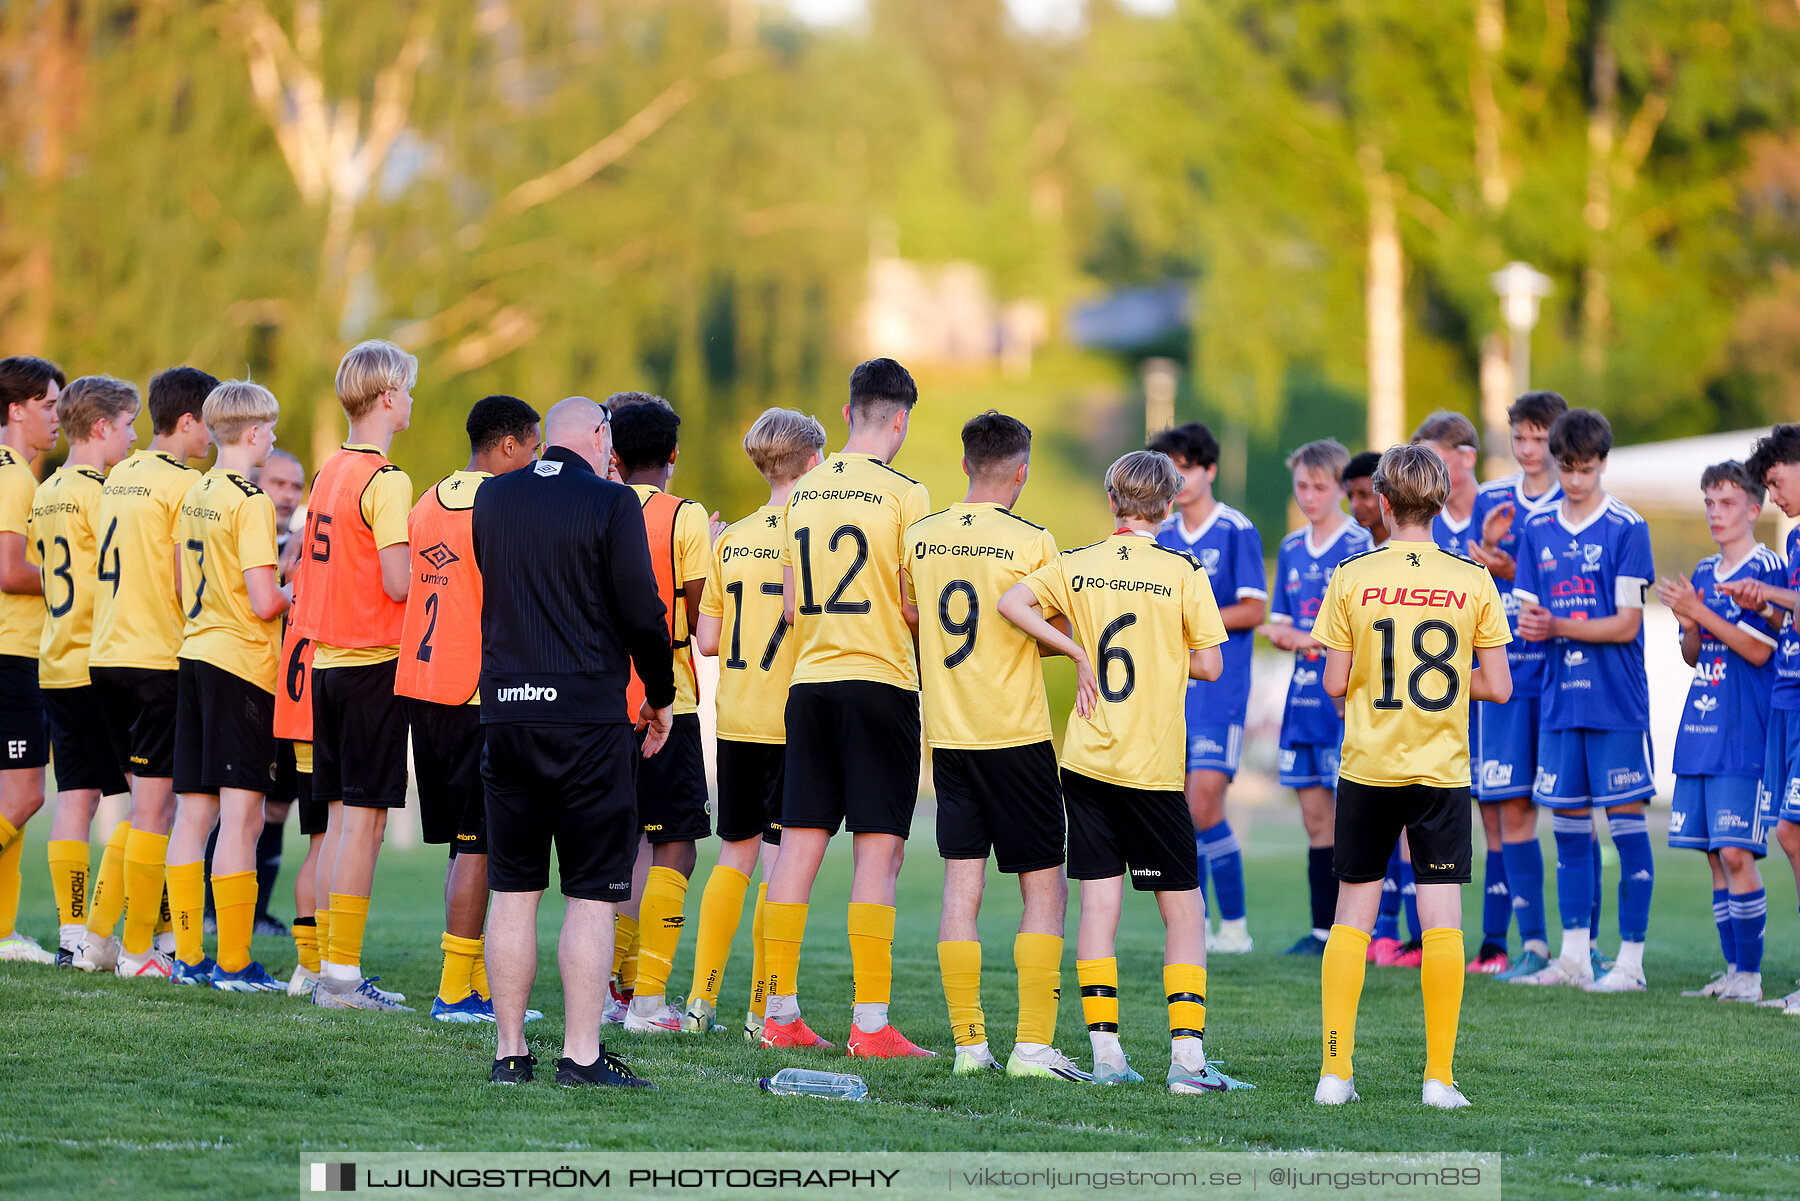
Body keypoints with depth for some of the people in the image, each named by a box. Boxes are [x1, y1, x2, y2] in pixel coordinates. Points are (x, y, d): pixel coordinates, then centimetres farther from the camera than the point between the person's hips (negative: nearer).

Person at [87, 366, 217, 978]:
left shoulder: (119, 478, 14)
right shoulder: (182, 484, -11)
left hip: (107, 653, 8)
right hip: (160, 658, -8)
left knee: (143, 800, 16)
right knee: (155, 806, -3)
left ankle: (99, 932, 14)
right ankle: (138, 950, -1)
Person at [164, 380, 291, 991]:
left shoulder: (196, 496, 11)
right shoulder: (250, 501, -13)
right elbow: (264, 601, -18)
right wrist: (297, 593, 2)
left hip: (195, 654, 8)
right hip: (243, 665, -8)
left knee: (194, 813, 9)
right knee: (242, 818, -6)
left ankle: (188, 956, 11)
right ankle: (233, 963, -8)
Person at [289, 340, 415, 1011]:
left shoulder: (331, 471, 12)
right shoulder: (385, 481, -14)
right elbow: (399, 582, -19)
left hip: (328, 657, 8)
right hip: (374, 662, -8)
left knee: (339, 816, 11)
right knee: (365, 817, -6)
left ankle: (330, 968, 13)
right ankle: (344, 975, -7)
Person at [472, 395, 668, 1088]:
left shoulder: (493, 498, 8)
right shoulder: (611, 503, -7)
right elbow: (640, 611, -7)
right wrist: (661, 697, 5)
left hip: (505, 712, 5)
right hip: (588, 714, -5)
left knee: (512, 890, 9)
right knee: (592, 894, -1)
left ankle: (509, 1052, 11)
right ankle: (581, 1056, -5)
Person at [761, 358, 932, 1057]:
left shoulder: (804, 494, 10)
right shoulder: (903, 494, -8)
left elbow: (790, 606, 14)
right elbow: (915, 606, -10)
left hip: (809, 681, 6)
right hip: (882, 681, -5)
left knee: (798, 846, 7)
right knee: (877, 854, -4)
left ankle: (780, 1014, 8)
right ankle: (870, 1024, -8)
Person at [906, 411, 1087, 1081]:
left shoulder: (920, 538, 3)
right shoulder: (1032, 542, -10)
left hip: (947, 734, 4)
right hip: (1017, 735, -4)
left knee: (961, 884, 6)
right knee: (1045, 891, 1)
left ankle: (968, 1043, 3)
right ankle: (1032, 1045, -5)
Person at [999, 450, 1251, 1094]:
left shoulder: (1077, 564, 2)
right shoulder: (1182, 572, -7)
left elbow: (1012, 602, -9)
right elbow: (1209, 664, -6)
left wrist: (1080, 652, -2)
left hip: (1086, 759, 3)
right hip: (1152, 766, -3)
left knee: (1098, 903, 5)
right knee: (1183, 910, 3)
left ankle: (1105, 1052, 1)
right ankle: (1187, 1056, -6)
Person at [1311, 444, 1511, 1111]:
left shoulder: (1352, 579, -5)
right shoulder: (1473, 581, -3)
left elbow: (1334, 682, -4)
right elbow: (1496, 686, -2)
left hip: (1368, 768, 0)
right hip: (1443, 772, 0)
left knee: (1352, 914, 8)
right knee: (1442, 921, 1)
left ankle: (1335, 1071, 5)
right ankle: (1439, 1076, -2)